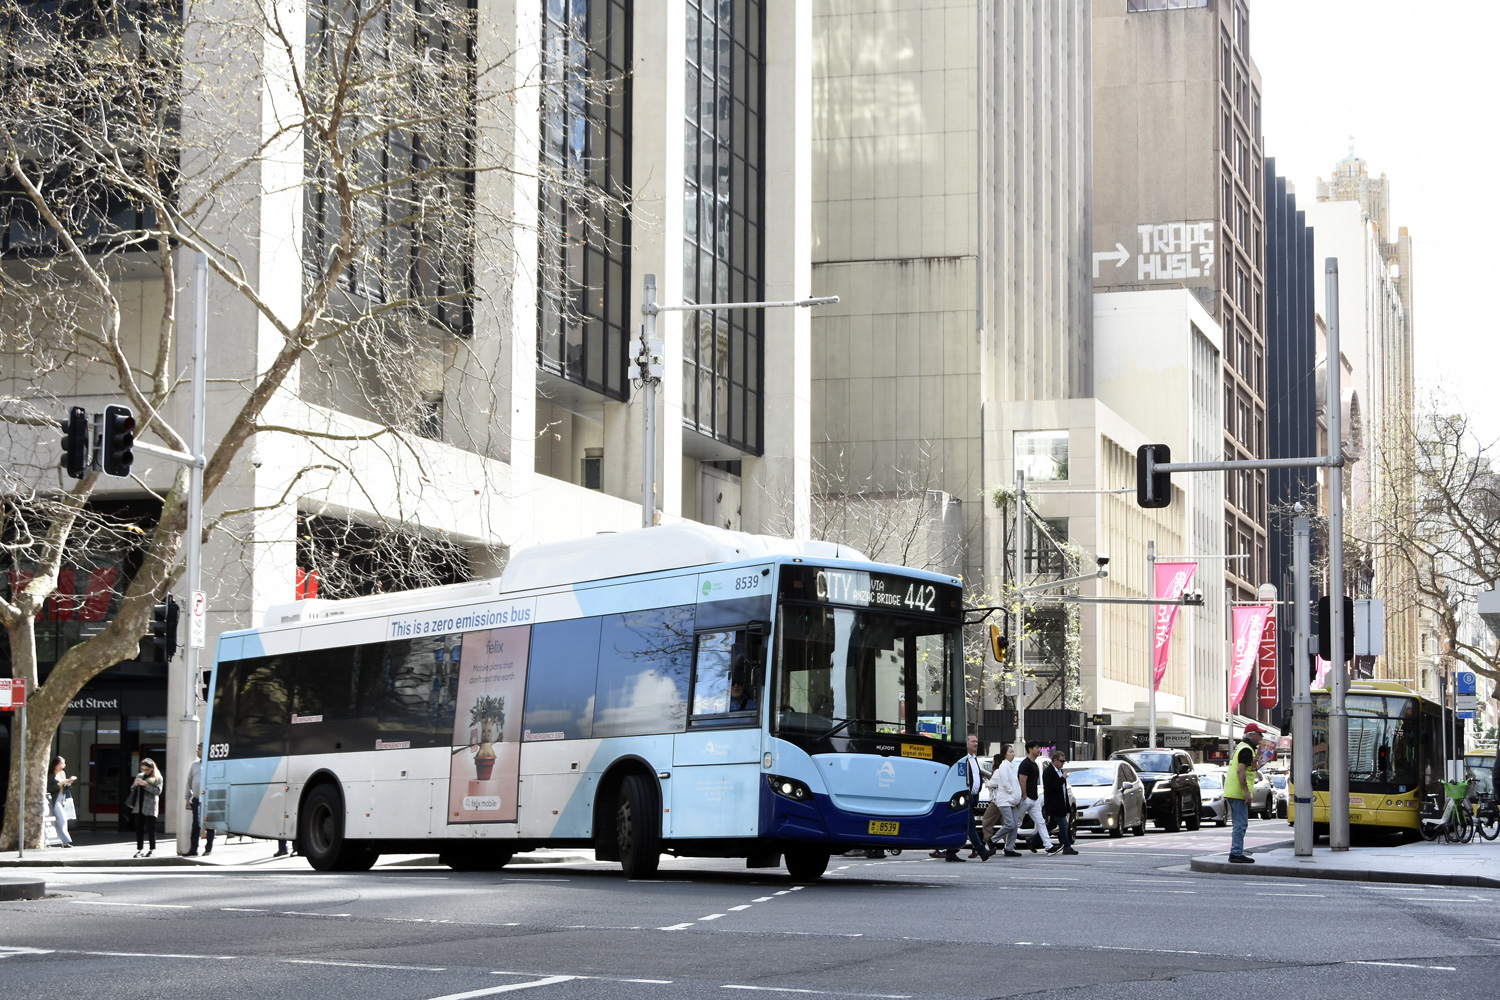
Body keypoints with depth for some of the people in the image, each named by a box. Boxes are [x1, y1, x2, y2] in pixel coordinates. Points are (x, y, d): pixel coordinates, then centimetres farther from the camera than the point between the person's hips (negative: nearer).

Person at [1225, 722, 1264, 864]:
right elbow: (1241, 771, -23)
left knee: (1238, 824, 14)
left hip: (1231, 792, 10)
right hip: (1238, 792, -10)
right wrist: (1246, 792, -25)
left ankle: (1236, 853, 17)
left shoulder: (1241, 747, 19)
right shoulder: (1247, 750, -13)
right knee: (1240, 824, -8)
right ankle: (1236, 854, -9)